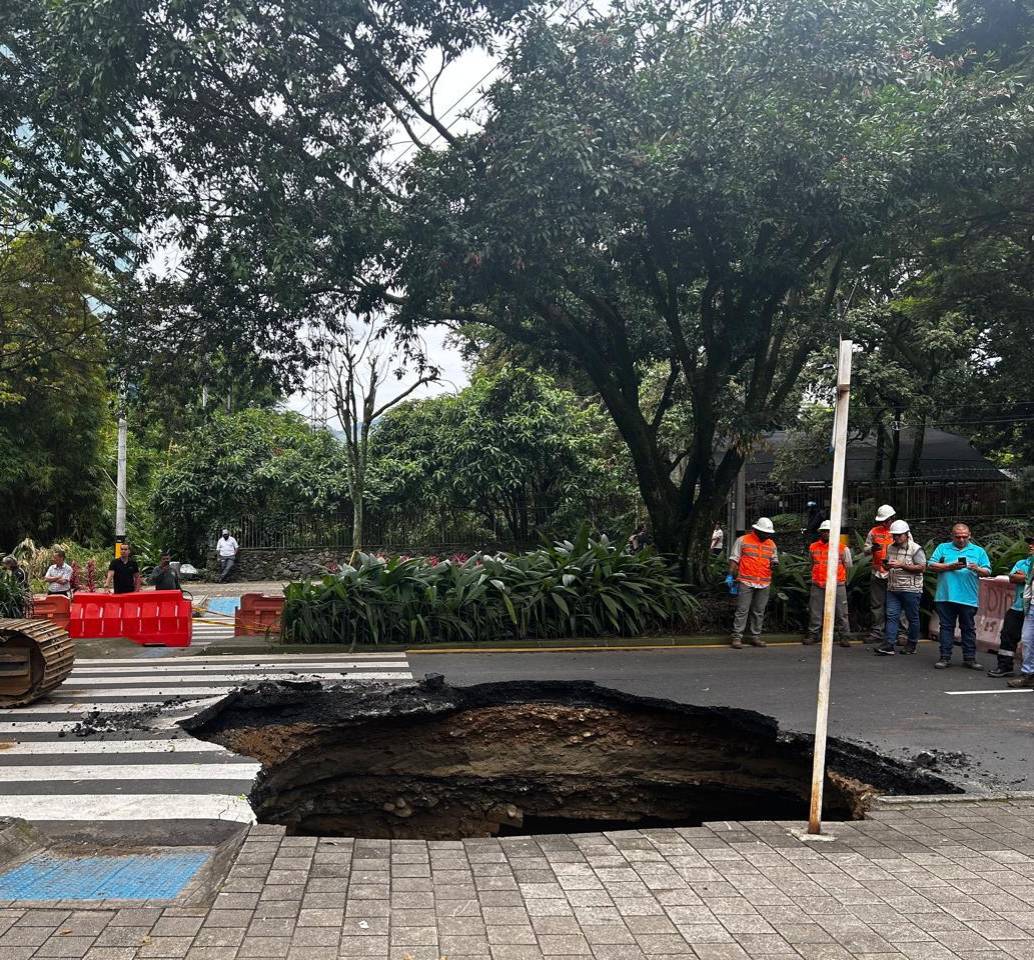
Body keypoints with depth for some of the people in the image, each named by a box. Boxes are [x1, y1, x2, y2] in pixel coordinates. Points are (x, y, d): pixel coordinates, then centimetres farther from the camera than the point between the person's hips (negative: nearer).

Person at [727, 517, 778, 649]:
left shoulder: (771, 544, 13)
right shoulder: (742, 540, 0)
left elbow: (774, 560, 20)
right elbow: (734, 559, 1)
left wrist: (775, 564, -5)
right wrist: (730, 576, -5)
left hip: (764, 584, 4)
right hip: (746, 582, -4)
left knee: (759, 611, 8)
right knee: (742, 610, -5)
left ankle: (755, 636, 15)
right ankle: (737, 637, -3)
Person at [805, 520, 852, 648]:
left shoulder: (841, 548, 0)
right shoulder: (813, 547, 10)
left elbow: (848, 565, 9)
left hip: (837, 584, -3)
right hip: (817, 585, 3)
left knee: (841, 611, 0)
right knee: (815, 611, 7)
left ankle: (844, 636, 7)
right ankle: (813, 634, 16)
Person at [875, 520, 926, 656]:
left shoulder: (915, 548, -5)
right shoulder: (890, 548, 14)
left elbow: (922, 567, -12)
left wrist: (902, 565, -17)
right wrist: (888, 566, 4)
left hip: (911, 589, -5)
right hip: (893, 589, 5)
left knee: (912, 618, 5)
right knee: (891, 615, -4)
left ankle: (912, 645, 17)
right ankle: (889, 645, -8)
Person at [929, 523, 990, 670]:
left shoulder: (979, 551, 11)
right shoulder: (943, 548, 10)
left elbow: (987, 572, 6)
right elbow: (932, 565, 0)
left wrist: (978, 569, -15)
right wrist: (950, 566, -12)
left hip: (969, 598, 0)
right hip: (945, 597, 0)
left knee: (969, 628, 6)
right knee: (946, 627, 4)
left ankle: (969, 658, 13)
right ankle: (945, 657, 9)